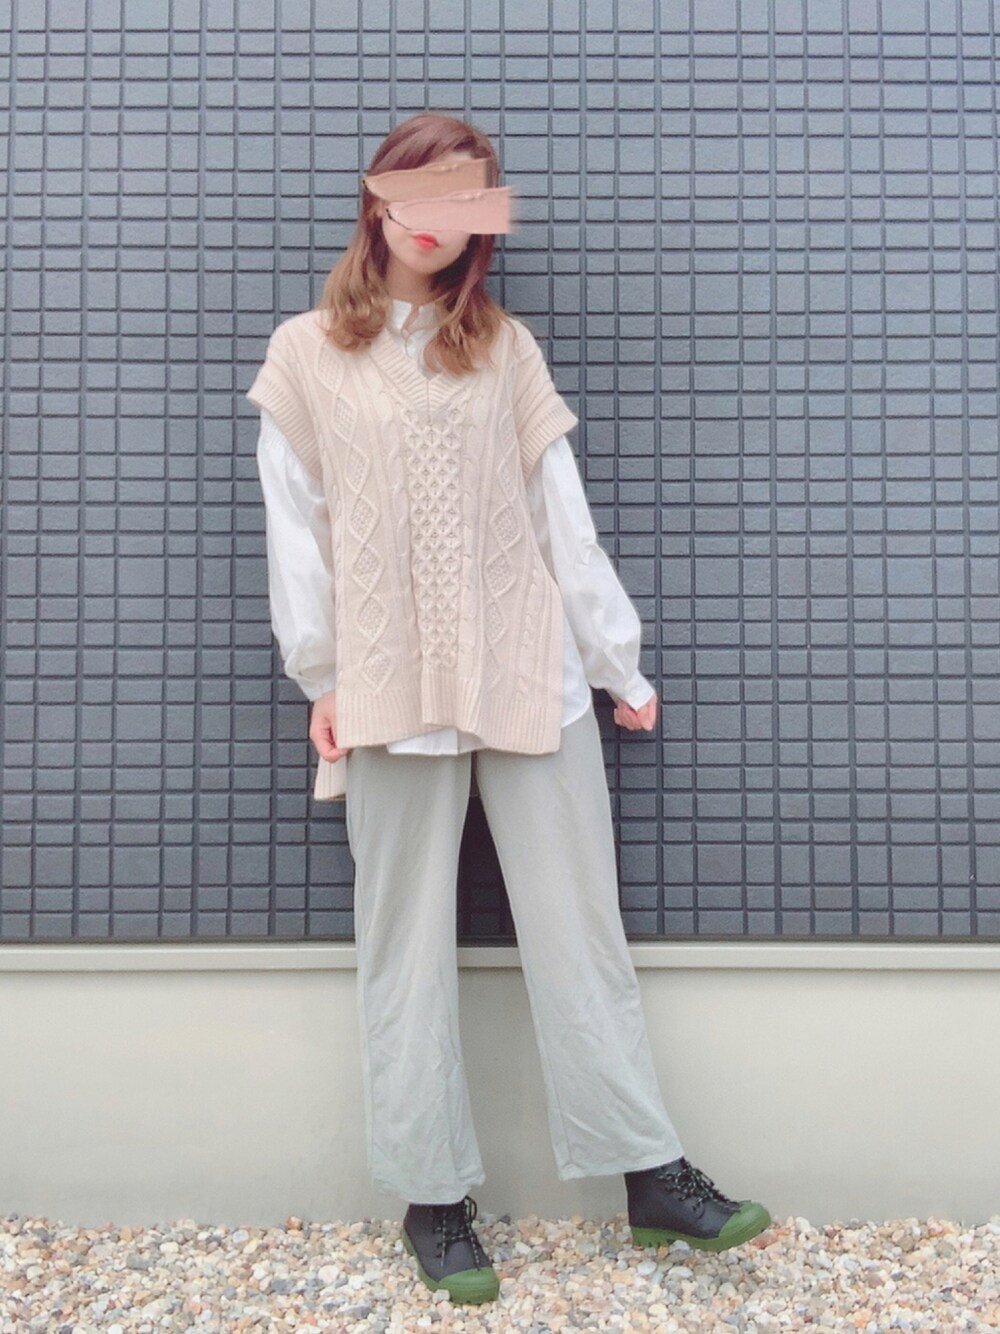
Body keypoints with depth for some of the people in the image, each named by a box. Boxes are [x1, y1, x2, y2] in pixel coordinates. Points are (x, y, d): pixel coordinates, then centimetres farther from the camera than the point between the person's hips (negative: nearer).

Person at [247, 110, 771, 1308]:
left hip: (531, 675, 1)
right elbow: (297, 527, 5)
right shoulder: (307, 353, 7)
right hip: (392, 687, -1)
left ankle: (650, 1175, 18)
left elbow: (562, 512, 7)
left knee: (579, 928, 6)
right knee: (407, 947, 6)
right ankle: (433, 1199, 20)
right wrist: (322, 678, -1)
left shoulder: (505, 347, 10)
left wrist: (620, 660, 5)